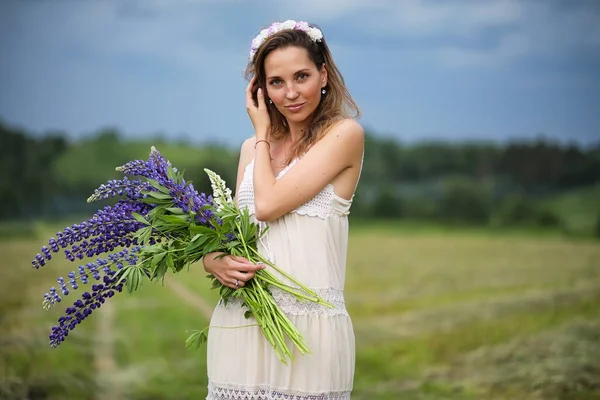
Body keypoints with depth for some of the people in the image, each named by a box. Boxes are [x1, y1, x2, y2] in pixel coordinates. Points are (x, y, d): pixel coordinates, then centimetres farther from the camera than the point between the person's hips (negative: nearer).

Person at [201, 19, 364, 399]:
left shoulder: (344, 133, -4)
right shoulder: (253, 148, 14)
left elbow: (268, 205, -12)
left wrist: (263, 133, 3)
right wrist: (214, 260, -7)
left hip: (310, 322, -5)